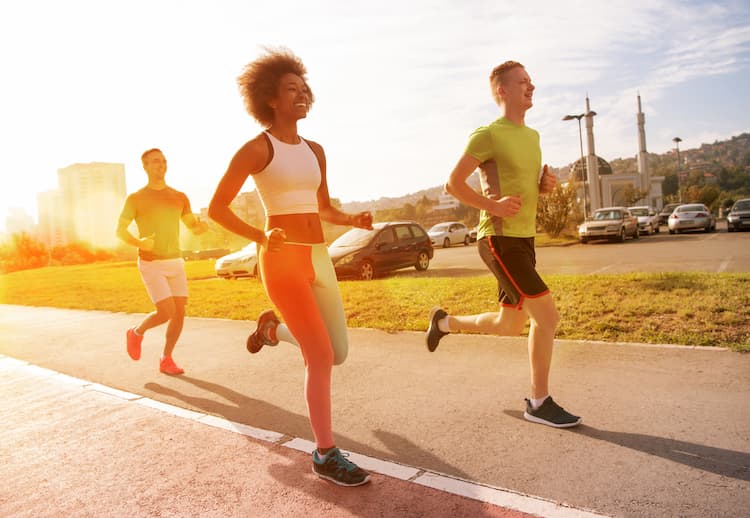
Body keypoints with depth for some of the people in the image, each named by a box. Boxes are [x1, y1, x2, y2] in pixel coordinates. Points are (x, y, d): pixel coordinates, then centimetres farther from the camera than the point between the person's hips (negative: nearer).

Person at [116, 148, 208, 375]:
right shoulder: (134, 198, -5)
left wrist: (202, 225, -18)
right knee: (167, 313, -14)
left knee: (180, 314, -2)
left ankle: (166, 360, 15)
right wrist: (138, 243, -26)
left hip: (175, 264, 4)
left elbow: (195, 228, 10)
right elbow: (120, 231, -2)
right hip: (150, 266, -4)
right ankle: (137, 332, 18)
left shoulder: (180, 197, 7)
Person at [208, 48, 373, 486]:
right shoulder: (257, 147, -4)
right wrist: (261, 237, -20)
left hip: (319, 259, 7)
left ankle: (273, 327, 38)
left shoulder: (314, 150, 15)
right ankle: (326, 455, 5)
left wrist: (353, 220, 2)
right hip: (283, 260, -7)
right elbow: (217, 208, -5)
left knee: (339, 354, 12)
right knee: (321, 358, -12)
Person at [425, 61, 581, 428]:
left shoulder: (532, 136, 17)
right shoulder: (488, 135, -8)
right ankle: (539, 403, 4)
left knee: (510, 325, 13)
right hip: (499, 239, -9)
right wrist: (493, 205, -19)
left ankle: (445, 321, 36)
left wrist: (546, 185, 4)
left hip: (524, 239, 9)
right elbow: (453, 183, -8)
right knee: (547, 315, -11)